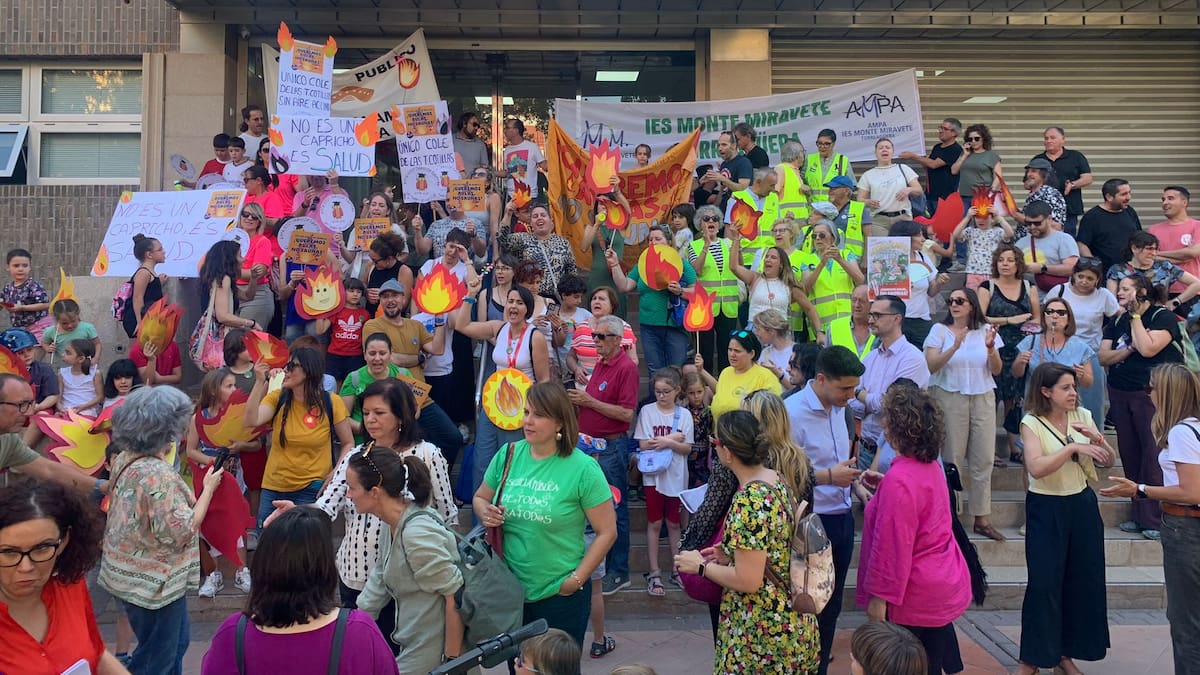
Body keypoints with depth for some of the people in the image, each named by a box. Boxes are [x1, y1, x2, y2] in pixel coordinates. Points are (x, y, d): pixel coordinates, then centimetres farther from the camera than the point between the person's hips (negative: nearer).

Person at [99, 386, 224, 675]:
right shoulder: (159, 475, -30)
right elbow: (180, 533, -25)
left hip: (132, 574, 9)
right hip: (154, 582, -9)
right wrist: (208, 488, -17)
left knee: (176, 642, 26)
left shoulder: (124, 459, 0)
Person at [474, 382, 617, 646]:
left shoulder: (583, 468, -14)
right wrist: (485, 513, -9)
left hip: (560, 595, -4)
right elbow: (480, 497, 13)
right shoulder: (508, 455, -2)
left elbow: (607, 532, -11)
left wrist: (576, 579, -13)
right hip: (510, 590, 4)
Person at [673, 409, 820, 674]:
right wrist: (730, 555, 10)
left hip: (762, 630, -8)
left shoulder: (749, 501, -26)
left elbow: (747, 581, -25)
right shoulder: (777, 480, 1)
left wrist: (701, 566, -12)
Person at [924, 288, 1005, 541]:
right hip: (950, 397, -3)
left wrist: (990, 349, -12)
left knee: (983, 460, 4)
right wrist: (954, 347, -22)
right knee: (950, 458, -2)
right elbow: (931, 366, -10)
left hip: (983, 399, 3)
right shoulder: (940, 330, 1)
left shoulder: (985, 330, 8)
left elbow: (996, 371, 6)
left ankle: (982, 519, 13)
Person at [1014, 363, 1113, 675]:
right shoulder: (1032, 423, -12)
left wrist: (1097, 438, -14)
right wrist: (1073, 447, -29)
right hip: (1046, 508, -5)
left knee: (1083, 579, 10)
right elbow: (1036, 467, -25)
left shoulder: (1083, 416, 2)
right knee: (1044, 582, -2)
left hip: (1082, 504, 5)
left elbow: (1108, 461, 4)